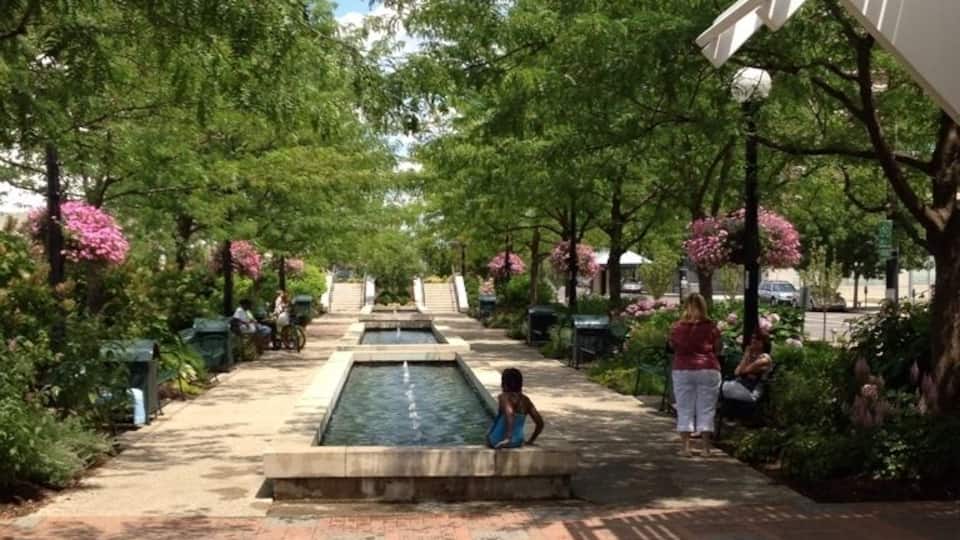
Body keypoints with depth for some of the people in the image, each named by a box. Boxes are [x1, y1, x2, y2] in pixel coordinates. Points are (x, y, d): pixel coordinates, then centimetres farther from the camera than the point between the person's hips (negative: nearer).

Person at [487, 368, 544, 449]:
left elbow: (509, 413, -35)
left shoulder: (503, 397, -14)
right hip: (517, 442, 5)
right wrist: (530, 441, 15)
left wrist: (507, 438, -34)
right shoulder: (526, 400, 2)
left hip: (499, 441, -5)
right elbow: (540, 423, 3)